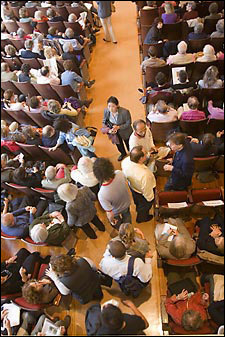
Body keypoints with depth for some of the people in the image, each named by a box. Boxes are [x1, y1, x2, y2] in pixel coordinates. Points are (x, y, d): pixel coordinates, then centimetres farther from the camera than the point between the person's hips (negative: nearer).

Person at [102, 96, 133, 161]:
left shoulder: (125, 112, -35)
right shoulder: (106, 111, -24)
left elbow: (128, 123, -23)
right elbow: (104, 122, -10)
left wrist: (118, 127, -37)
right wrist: (108, 130, -29)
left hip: (125, 132, -3)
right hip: (113, 132, 4)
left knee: (128, 144, 23)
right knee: (118, 144, 31)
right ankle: (123, 153, 63)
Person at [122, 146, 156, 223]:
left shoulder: (125, 161, -30)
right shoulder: (144, 175, -48)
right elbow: (147, 191, -30)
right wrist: (150, 199, -8)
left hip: (132, 186, 5)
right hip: (142, 193, -5)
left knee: (137, 202, 39)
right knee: (144, 206, 31)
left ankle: (138, 209, 73)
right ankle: (141, 218, 63)